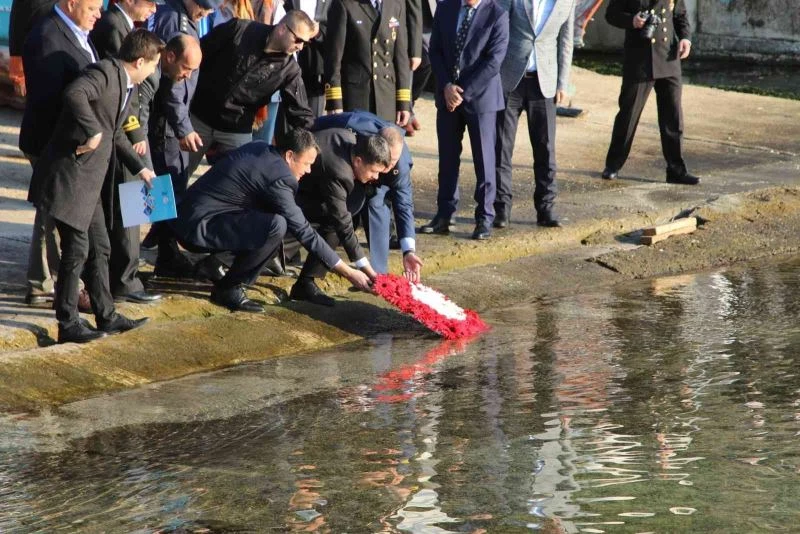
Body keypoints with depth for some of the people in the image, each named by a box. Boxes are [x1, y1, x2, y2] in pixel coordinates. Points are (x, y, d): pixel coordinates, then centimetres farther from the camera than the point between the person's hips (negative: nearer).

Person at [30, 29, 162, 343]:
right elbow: (74, 94, -38)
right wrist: (92, 131, -30)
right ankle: (68, 324, 4)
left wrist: (139, 168, 30)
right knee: (76, 249, -4)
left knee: (98, 248, 15)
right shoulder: (105, 72, -16)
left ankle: (106, 317, 25)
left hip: (90, 181, 10)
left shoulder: (125, 85, 15)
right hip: (70, 176, -10)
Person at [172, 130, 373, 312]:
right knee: (276, 226, -24)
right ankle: (229, 288, -9)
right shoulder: (277, 177, -18)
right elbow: (304, 232, -16)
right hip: (198, 229, -10)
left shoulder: (259, 148, 8)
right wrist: (349, 273, -12)